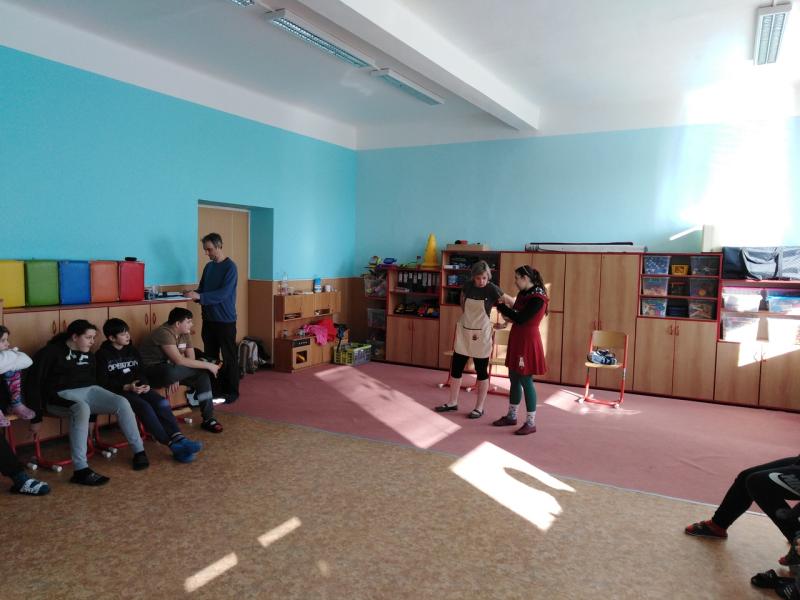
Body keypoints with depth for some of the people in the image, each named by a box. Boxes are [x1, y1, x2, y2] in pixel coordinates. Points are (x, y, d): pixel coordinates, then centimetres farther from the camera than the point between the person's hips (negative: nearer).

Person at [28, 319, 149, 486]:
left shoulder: (88, 355, 20)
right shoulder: (51, 352, -2)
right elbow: (34, 382, -7)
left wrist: (104, 401, 13)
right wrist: (36, 415, -12)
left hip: (89, 391, 6)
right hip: (62, 394, -6)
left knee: (122, 402, -21)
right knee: (82, 409, -41)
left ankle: (139, 451, -9)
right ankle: (81, 470, -43)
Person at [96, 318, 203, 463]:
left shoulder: (131, 350, 18)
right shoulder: (103, 354, 1)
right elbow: (102, 382, -7)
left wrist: (144, 384, -5)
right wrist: (127, 387, -19)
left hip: (137, 388, 6)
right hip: (117, 392, -5)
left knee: (162, 402, -23)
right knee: (144, 406, -32)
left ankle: (179, 439, -35)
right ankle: (174, 446, -35)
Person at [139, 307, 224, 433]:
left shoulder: (185, 333, 1)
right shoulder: (164, 333, -25)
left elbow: (190, 358, -1)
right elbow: (179, 360, -32)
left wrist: (177, 377, -18)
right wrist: (207, 365, -29)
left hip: (170, 367, 8)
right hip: (151, 372, -8)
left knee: (203, 374, -12)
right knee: (171, 372, -42)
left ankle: (208, 419, -6)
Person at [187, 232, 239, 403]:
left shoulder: (230, 267, -12)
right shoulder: (208, 266, 11)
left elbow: (224, 293, -21)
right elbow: (202, 289, 17)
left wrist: (199, 297, -26)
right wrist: (193, 295, -5)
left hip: (225, 320, -7)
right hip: (208, 318, 7)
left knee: (229, 357, 2)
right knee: (210, 356, 12)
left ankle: (232, 391, 11)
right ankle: (212, 388, 23)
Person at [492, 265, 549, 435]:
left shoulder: (537, 298, -18)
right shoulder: (523, 294, 8)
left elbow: (521, 319, -21)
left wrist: (501, 306, -14)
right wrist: (507, 311, -6)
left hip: (528, 341, -9)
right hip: (517, 339, 9)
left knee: (526, 380, -3)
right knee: (514, 378, 15)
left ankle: (531, 423, 7)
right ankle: (511, 416, 28)